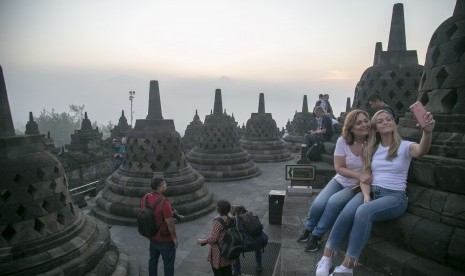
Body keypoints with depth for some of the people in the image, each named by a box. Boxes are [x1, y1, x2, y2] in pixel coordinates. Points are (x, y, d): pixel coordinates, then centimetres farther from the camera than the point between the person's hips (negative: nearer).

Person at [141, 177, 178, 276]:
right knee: (169, 263, 11)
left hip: (152, 236, 7)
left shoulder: (145, 198, -8)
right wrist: (175, 238, -12)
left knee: (153, 259, 23)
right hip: (165, 239, -7)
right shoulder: (164, 202, -30)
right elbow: (170, 222, -24)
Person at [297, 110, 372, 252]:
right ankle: (308, 229, 12)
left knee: (334, 202, -28)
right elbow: (339, 168, -10)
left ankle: (316, 235, -6)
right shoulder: (343, 141, -10)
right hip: (340, 181, 2)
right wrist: (359, 175, -23)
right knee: (318, 203, -21)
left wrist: (362, 182, -21)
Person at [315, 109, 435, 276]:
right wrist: (366, 196, -11)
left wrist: (428, 132, -47)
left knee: (363, 212, -35)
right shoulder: (372, 149, 13)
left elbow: (421, 151, -25)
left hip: (395, 196, -3)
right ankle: (326, 258, -20)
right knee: (347, 212, -29)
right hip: (371, 191, 4)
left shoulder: (405, 146, 0)